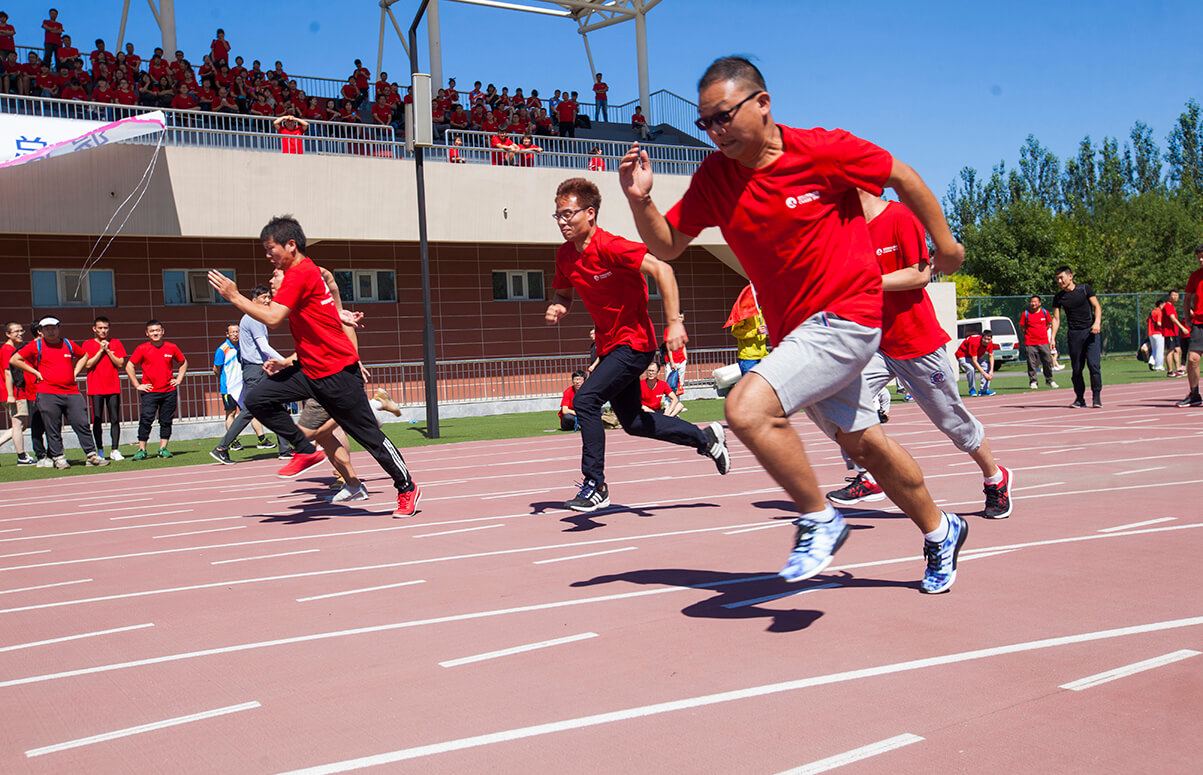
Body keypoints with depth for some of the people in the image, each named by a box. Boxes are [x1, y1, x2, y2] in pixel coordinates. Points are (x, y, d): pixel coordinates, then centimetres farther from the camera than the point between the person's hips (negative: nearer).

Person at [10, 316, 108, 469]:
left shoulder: (68, 344, 12)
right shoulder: (36, 346, 2)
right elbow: (14, 360, 2)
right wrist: (35, 372, -1)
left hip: (72, 392, 2)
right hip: (48, 394, -2)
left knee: (82, 424, -3)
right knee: (53, 429, -1)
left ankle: (92, 456, 2)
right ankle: (58, 458, 8)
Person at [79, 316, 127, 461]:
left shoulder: (116, 344, 9)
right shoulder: (88, 344, 5)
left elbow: (120, 364, 1)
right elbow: (87, 365, -6)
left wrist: (108, 350, -7)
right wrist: (101, 351, -10)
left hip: (113, 387, 1)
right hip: (96, 388, -1)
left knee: (115, 420, -3)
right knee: (97, 420, -2)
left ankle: (115, 450, -1)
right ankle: (100, 450, 5)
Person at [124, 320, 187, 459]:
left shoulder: (171, 348, 6)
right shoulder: (142, 349, -1)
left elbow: (183, 363, 21)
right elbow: (129, 366, 3)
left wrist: (178, 379, 11)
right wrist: (137, 385, -2)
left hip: (169, 391, 3)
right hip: (149, 392, -2)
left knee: (166, 421, 4)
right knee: (146, 420, -8)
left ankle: (163, 448, 12)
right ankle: (142, 450, -2)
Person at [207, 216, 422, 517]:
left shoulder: (300, 273, -15)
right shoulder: (304, 272, 15)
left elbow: (272, 317, -23)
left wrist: (235, 297, -15)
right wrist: (287, 364, 22)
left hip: (336, 372, -9)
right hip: (310, 369, 9)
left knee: (369, 434, -1)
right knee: (257, 399, -5)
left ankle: (407, 489, 14)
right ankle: (306, 452, 6)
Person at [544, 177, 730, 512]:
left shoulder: (611, 247, -22)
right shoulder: (565, 256, 2)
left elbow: (661, 269, -26)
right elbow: (563, 294, 19)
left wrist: (674, 321, -31)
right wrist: (557, 308, -5)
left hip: (634, 342, -9)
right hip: (610, 345, 9)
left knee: (586, 400, -21)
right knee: (632, 422, 14)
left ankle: (595, 487, -11)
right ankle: (705, 437, 33)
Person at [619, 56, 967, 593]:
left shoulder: (824, 151, -15)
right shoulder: (713, 176, -1)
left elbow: (902, 177, -1)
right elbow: (667, 246, 4)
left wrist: (944, 243, 8)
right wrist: (641, 201, -14)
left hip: (844, 317, -7)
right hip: (793, 330, 7)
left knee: (748, 407, -26)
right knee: (862, 442, 20)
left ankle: (818, 518, -6)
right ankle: (940, 532, 41)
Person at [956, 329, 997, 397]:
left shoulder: (990, 343, -16)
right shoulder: (975, 343, -37)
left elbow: (991, 356, -6)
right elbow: (974, 361, -38)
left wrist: (991, 371, -19)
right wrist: (984, 373, -40)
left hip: (976, 356, 7)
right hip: (963, 355, -7)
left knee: (987, 367, -10)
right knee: (971, 369, -33)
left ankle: (984, 390, -1)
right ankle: (972, 390, -13)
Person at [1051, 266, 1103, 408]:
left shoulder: (1085, 289, 1)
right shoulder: (1058, 297, 7)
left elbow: (1097, 307, 1)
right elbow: (1056, 319, 6)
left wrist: (1097, 323, -16)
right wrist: (1052, 338, -3)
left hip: (1091, 332, -3)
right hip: (1074, 334, 3)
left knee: (1094, 364, -13)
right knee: (1076, 368, 2)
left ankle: (1096, 398, -5)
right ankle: (1080, 399, 12)